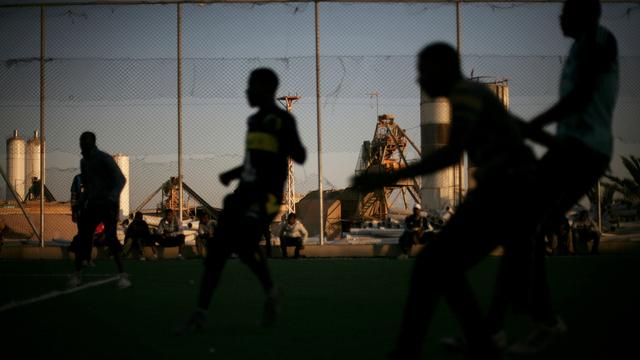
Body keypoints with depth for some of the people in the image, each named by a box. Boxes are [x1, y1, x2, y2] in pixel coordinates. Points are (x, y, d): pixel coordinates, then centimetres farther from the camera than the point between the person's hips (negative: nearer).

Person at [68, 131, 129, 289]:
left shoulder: (105, 159, -11)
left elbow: (121, 179, -20)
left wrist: (113, 196, -35)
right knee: (83, 237, 1)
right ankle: (77, 273, 13)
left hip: (108, 204, -7)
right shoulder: (84, 162, 12)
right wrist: (82, 203, 18)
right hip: (92, 204, 7)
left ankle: (123, 275, -18)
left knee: (110, 237, -19)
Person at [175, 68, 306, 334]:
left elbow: (300, 158, -16)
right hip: (244, 193, 8)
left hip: (267, 195, -8)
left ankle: (270, 292, 4)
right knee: (216, 249, -2)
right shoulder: (254, 121, 18)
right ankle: (200, 314, 3)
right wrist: (232, 173, 20)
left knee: (244, 244, -24)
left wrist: (285, 134, -30)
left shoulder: (283, 119, -7)